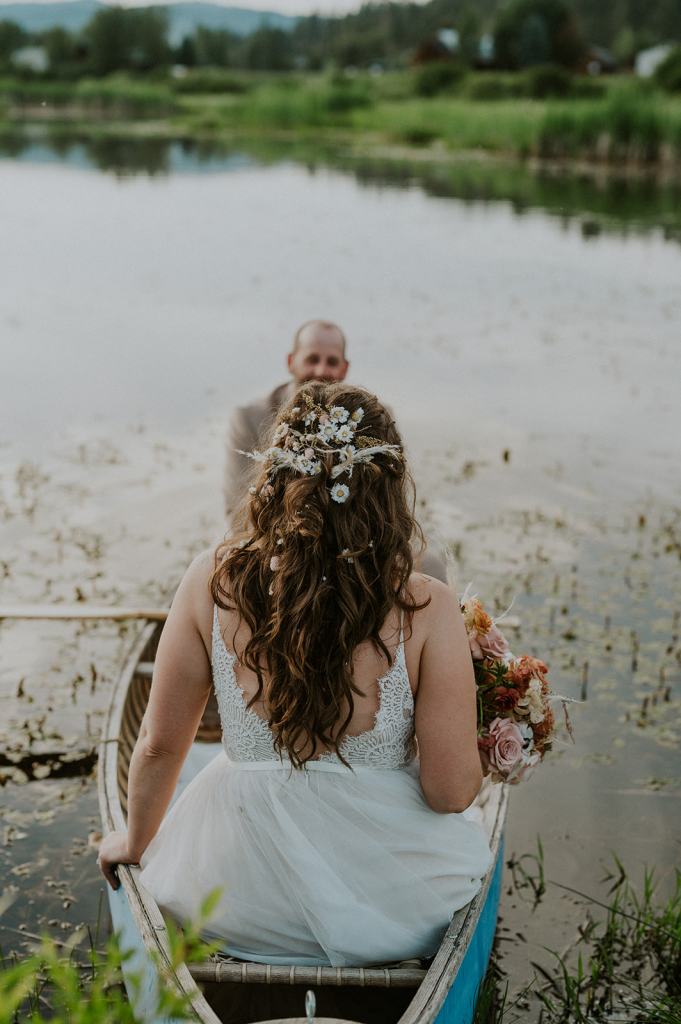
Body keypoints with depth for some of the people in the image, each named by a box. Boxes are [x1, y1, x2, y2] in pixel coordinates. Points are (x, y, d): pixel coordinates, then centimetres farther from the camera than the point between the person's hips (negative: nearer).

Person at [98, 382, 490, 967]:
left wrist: (135, 843, 15)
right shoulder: (427, 610, -21)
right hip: (392, 913, -1)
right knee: (468, 839, 36)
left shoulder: (212, 583, -15)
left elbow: (159, 747, -4)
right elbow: (452, 792, -16)